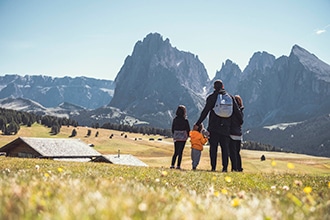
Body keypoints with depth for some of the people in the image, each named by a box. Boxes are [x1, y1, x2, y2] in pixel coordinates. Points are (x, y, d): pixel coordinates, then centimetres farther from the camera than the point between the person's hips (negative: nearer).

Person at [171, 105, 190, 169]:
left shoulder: (175, 119, 1)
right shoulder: (185, 120, -10)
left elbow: (172, 129, 8)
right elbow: (188, 129, -4)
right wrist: (187, 135, 13)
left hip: (176, 137, 4)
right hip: (183, 138, -4)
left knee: (176, 152, 12)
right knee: (180, 152, 0)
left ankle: (172, 165, 5)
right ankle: (178, 165, -2)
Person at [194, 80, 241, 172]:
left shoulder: (211, 97, -1)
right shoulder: (230, 97, 8)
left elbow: (205, 112, -4)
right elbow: (236, 111, 8)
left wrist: (197, 124, 1)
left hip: (214, 127, -2)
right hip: (226, 127, 2)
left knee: (213, 148, 1)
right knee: (225, 148, 6)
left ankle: (213, 167, -4)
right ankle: (225, 167, 1)